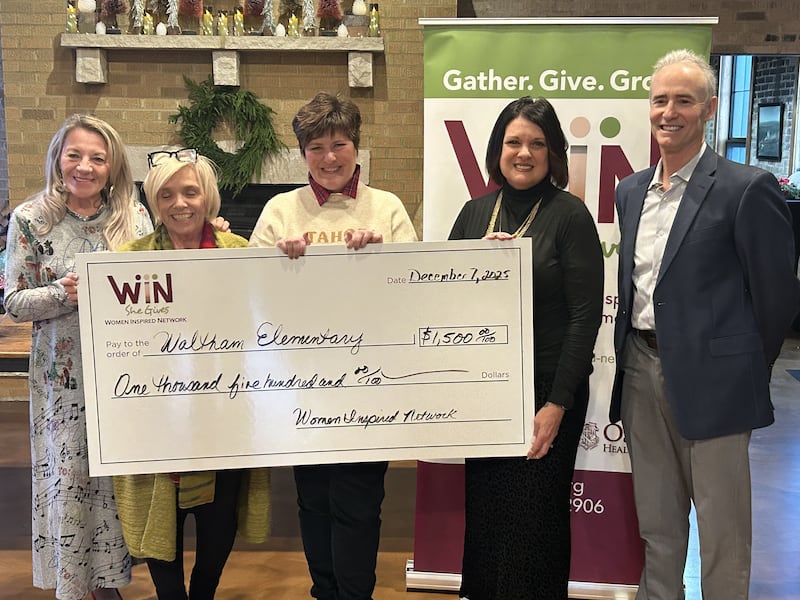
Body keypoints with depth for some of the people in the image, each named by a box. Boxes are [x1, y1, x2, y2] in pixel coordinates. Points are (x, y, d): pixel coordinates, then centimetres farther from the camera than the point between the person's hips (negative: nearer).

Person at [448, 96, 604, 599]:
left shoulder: (569, 214, -7)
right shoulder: (476, 211, 6)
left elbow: (586, 313, -10)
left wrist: (557, 403, -14)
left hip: (546, 389, -4)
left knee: (534, 516, 7)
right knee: (483, 507, 15)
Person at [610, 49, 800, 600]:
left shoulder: (747, 188, -11)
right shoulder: (631, 190, 10)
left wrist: (744, 369, 1)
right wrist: (633, 356, 12)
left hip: (709, 376, -6)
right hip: (642, 368, 6)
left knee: (722, 529, 8)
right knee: (656, 523, 19)